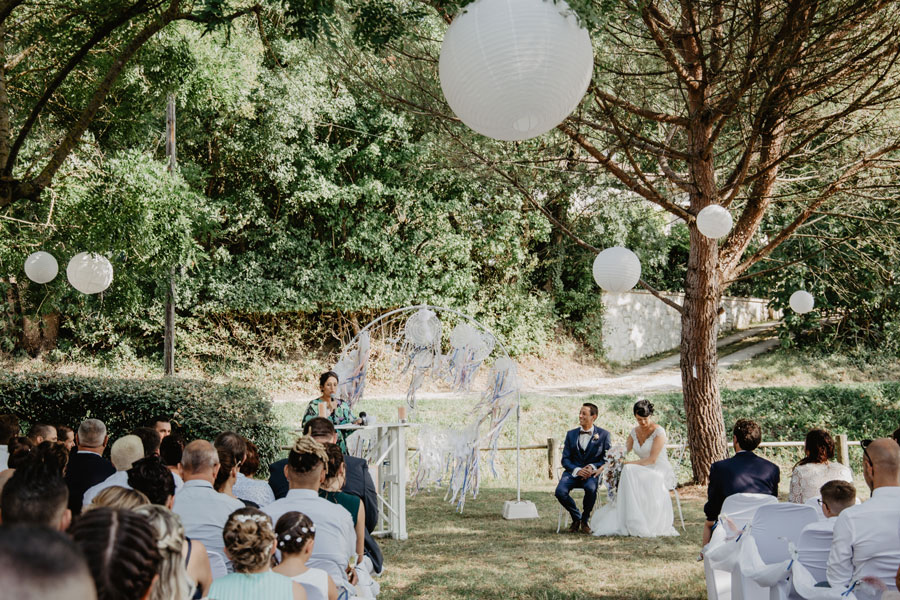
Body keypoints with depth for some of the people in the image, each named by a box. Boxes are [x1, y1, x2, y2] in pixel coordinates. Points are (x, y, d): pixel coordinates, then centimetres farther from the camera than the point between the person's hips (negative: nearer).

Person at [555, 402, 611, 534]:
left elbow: (607, 459, 4)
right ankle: (576, 517, 2)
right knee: (560, 491, -27)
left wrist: (593, 467, -15)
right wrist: (577, 470, -13)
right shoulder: (571, 434, 13)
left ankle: (585, 520, -9)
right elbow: (565, 459, 7)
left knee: (591, 488, -37)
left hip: (593, 473, -2)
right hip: (573, 472, 3)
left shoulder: (603, 434, 6)